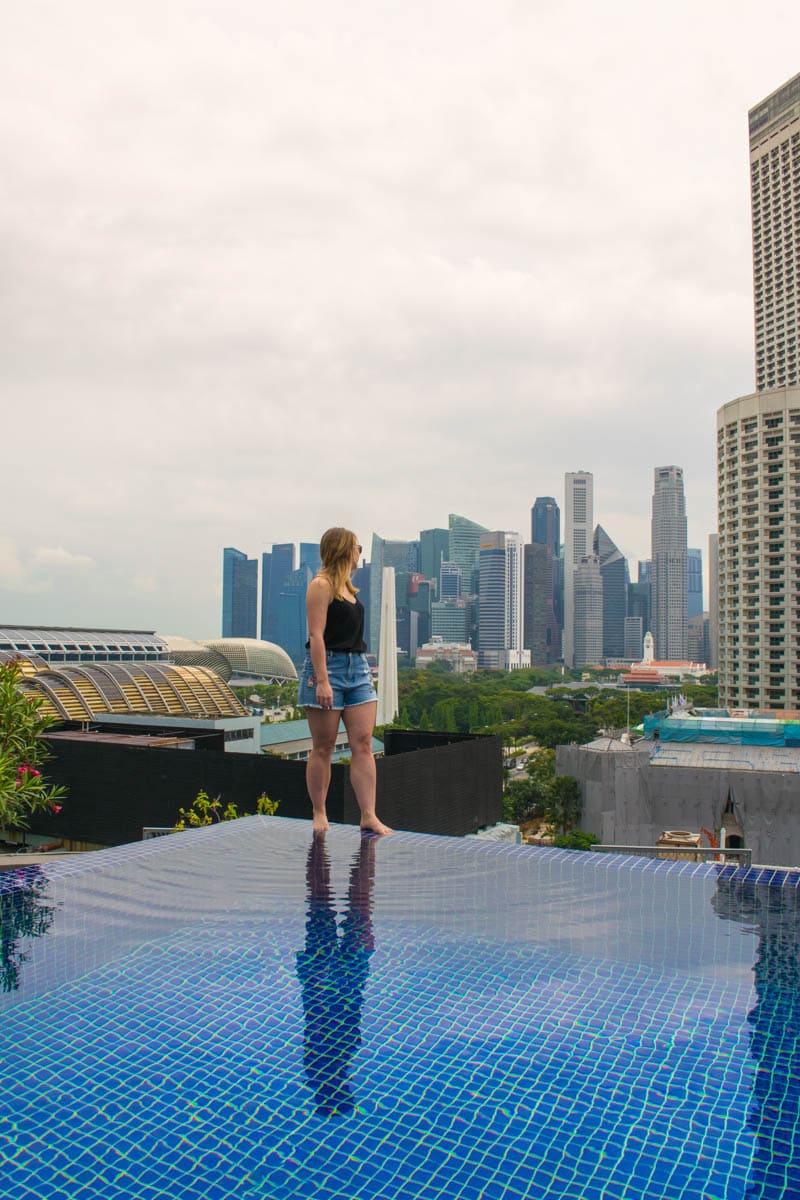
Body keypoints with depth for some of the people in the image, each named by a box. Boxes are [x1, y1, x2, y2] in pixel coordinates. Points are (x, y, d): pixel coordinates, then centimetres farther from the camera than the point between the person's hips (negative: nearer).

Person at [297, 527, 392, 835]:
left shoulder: (347, 587, 18)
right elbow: (316, 635, -14)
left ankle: (369, 816, 1)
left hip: (358, 668, 8)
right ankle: (319, 815, 14)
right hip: (328, 666, -8)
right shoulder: (321, 584, -7)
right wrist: (323, 681, -21)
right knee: (323, 747, 2)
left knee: (363, 744, 0)